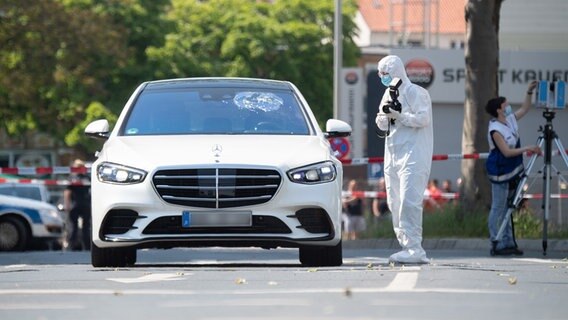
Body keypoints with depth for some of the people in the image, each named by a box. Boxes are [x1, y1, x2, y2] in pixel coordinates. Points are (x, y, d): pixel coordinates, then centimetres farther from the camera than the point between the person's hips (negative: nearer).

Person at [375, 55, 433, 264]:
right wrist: (384, 115, 0)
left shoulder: (415, 93, -5)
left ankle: (413, 249, -20)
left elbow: (423, 118, -15)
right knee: (395, 203, 6)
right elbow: (381, 125, 20)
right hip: (392, 156, 9)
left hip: (412, 156, -9)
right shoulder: (389, 94, 19)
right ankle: (407, 247, 10)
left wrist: (399, 116, -17)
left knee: (409, 201, -17)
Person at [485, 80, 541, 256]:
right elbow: (507, 152, -22)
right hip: (500, 172, -9)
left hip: (512, 171, 9)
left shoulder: (510, 120, 7)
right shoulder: (495, 129, -20)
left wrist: (529, 92, 11)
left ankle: (508, 243, 15)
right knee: (498, 208, -5)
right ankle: (497, 244, -2)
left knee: (507, 207, 12)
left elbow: (525, 109, 23)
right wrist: (527, 148, -21)